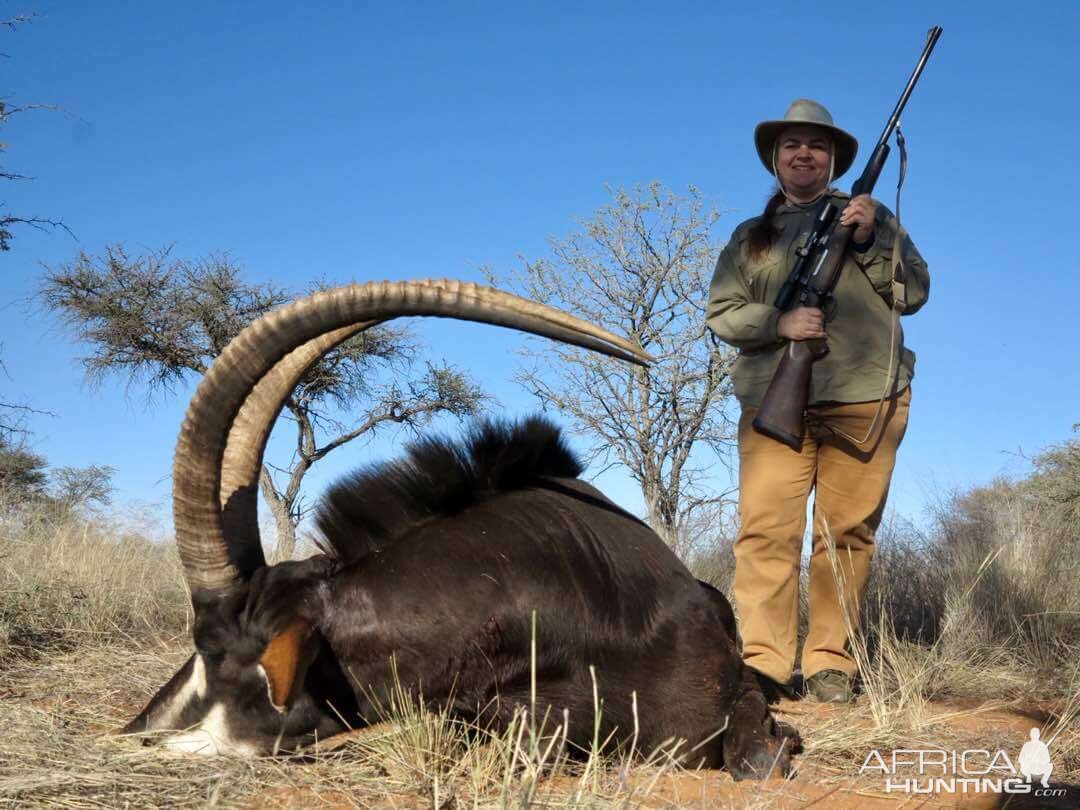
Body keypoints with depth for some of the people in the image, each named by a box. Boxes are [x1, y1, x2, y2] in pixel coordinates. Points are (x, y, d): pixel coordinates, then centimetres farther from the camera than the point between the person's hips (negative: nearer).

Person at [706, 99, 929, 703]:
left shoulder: (869, 214, 18)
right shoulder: (750, 236, 19)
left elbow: (915, 292, 10)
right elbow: (720, 313, 9)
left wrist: (868, 242, -6)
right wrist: (778, 321, -10)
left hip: (864, 398, 0)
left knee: (847, 534, -2)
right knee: (766, 530, -11)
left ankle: (831, 664, 4)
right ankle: (765, 664, -10)